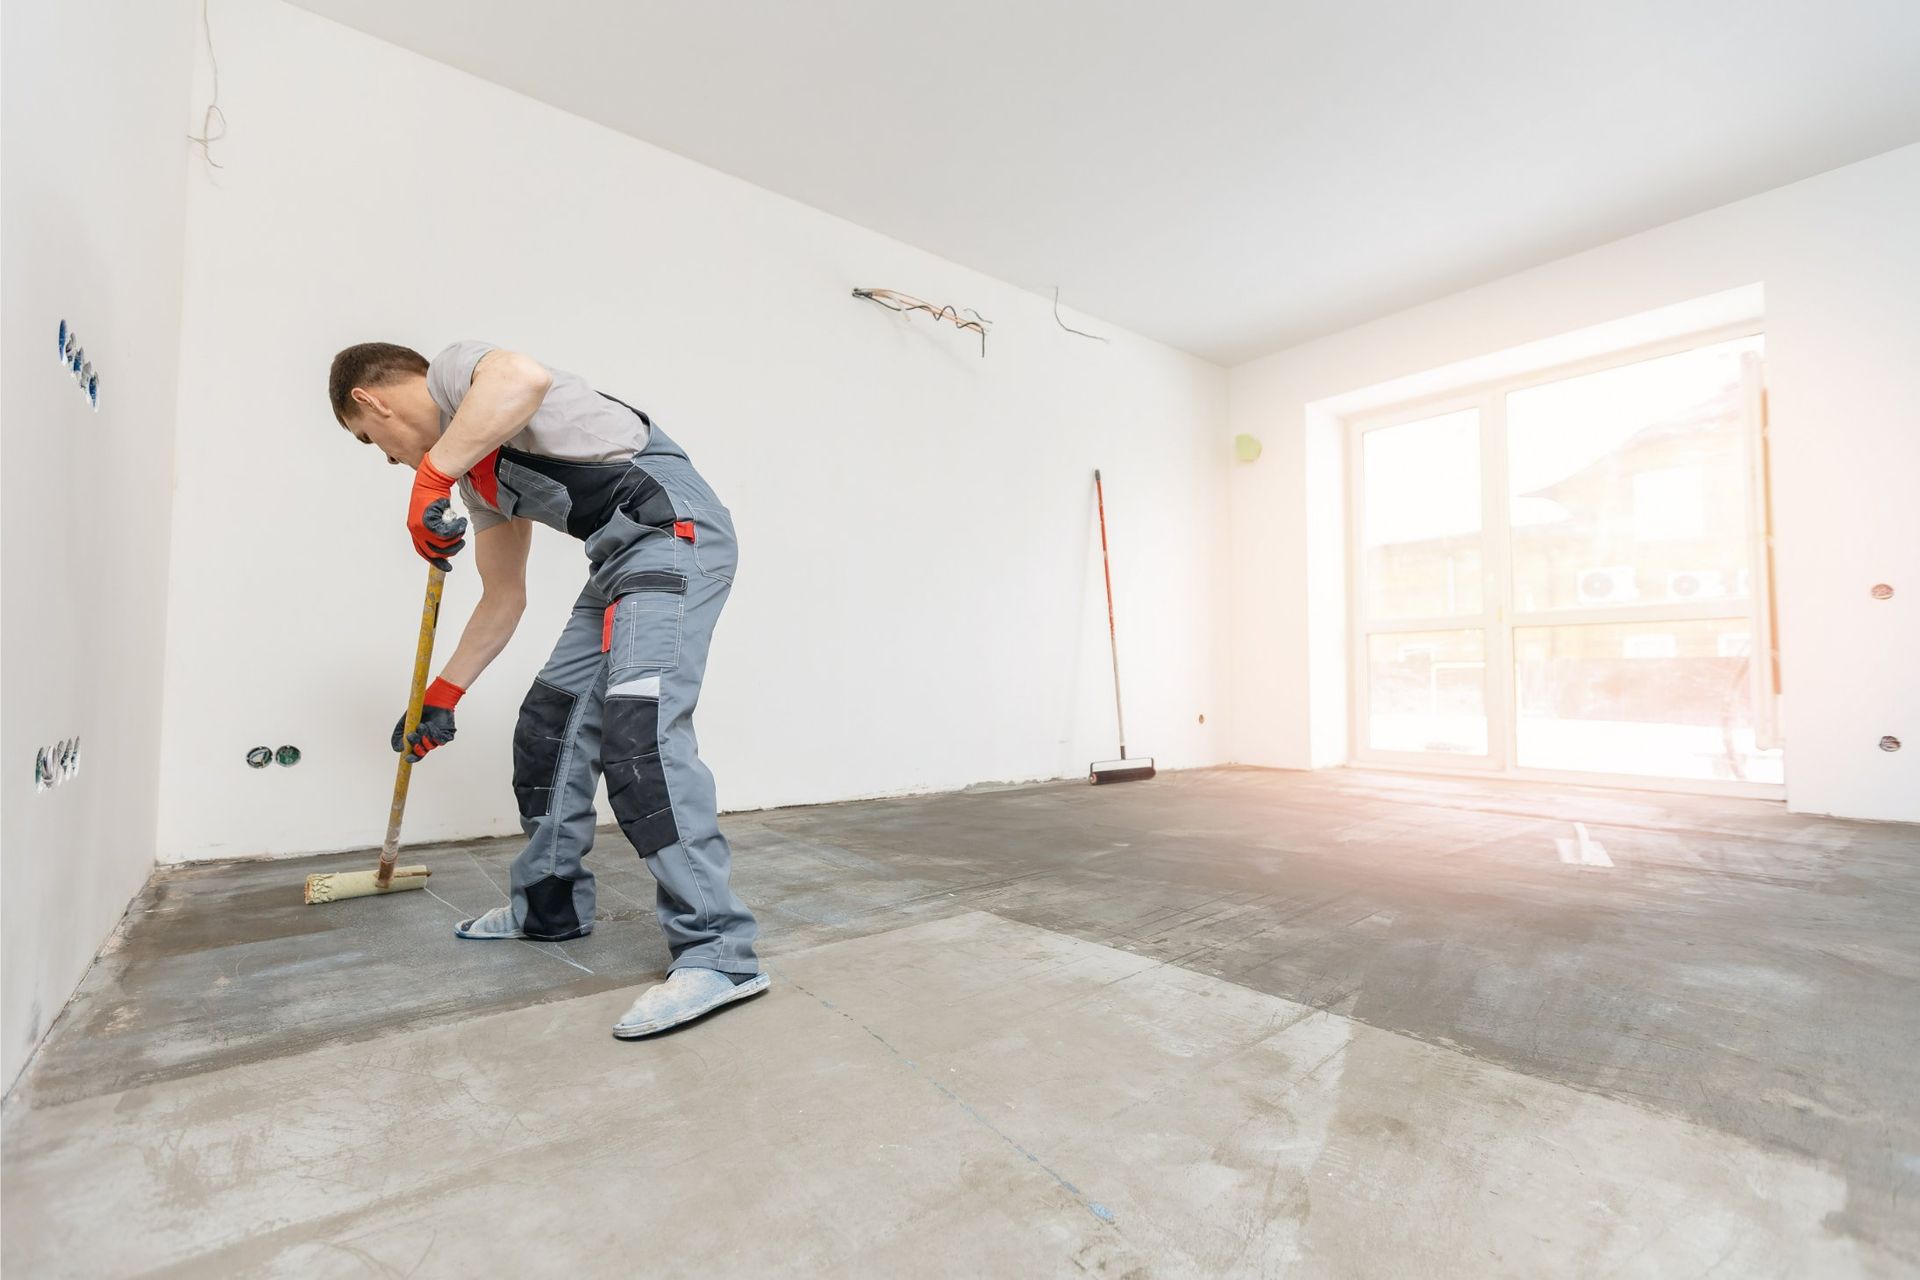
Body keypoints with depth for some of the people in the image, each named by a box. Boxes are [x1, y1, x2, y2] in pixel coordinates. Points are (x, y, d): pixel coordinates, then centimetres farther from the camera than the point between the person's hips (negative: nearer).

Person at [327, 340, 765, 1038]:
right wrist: (442, 696, 33)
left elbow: (525, 378, -24)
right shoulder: (475, 477, 27)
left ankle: (717, 953, -17)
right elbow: (503, 599, 29)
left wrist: (430, 477, -19)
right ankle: (549, 904, 28)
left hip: (674, 527, -10)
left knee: (637, 730, -21)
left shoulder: (456, 365, 4)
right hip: (622, 560, 10)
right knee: (549, 724, 13)